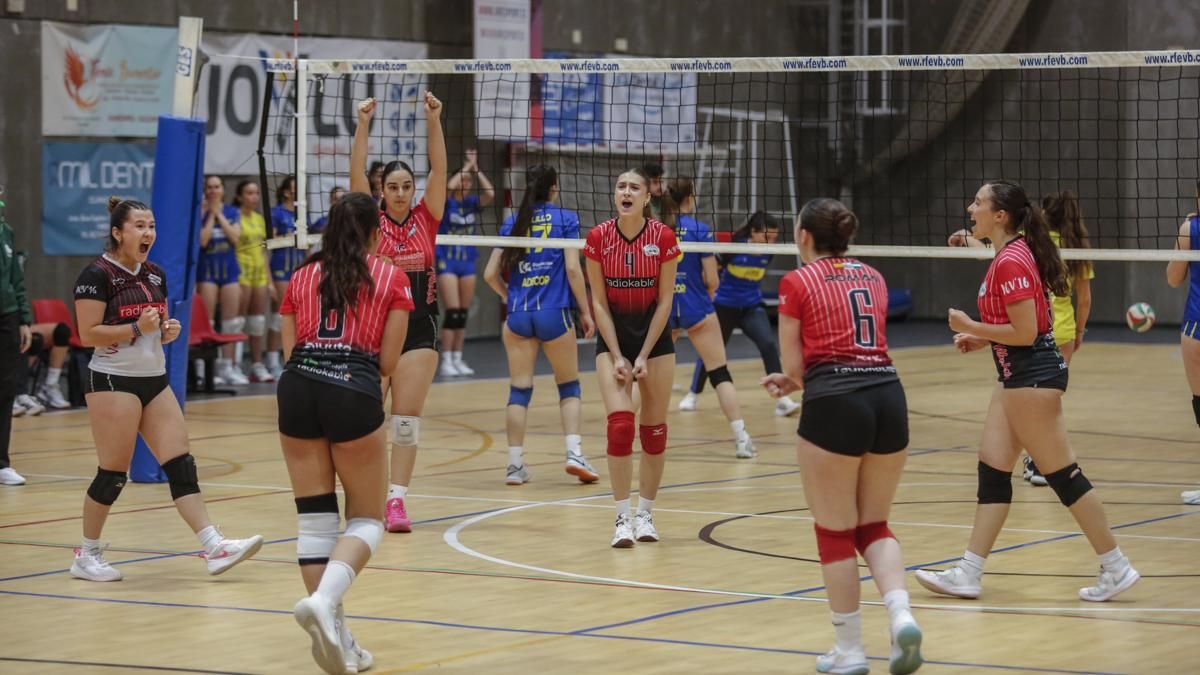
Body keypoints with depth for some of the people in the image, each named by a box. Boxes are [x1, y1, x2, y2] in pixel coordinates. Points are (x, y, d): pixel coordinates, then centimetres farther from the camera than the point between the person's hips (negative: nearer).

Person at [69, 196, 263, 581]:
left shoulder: (155, 275, 12)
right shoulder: (97, 274, -11)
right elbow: (88, 334, -15)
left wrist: (168, 331, 0)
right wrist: (137, 327, -22)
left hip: (154, 380, 7)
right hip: (113, 381, -7)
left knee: (181, 466, -3)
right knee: (113, 474, -3)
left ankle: (214, 548, -9)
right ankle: (86, 556, 13)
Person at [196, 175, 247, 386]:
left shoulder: (232, 212, 8)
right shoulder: (199, 212, -2)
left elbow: (236, 237, -6)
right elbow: (202, 240, -15)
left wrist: (219, 214, -7)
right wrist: (211, 215, -11)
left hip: (229, 268, 4)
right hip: (207, 269, -4)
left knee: (231, 322, 4)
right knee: (206, 322, -5)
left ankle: (227, 366, 10)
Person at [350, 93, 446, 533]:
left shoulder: (426, 218, 4)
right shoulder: (371, 221, 0)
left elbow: (439, 169, -3)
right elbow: (356, 173, -9)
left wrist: (434, 121, -11)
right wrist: (362, 125, -17)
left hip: (419, 327, 1)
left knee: (407, 415, -4)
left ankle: (397, 499, -4)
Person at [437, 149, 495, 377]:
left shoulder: (472, 203, 6)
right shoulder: (446, 203, -5)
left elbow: (490, 193, -11)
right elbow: (448, 187, -26)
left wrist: (476, 169, -9)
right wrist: (466, 167, -14)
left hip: (467, 262, 5)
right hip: (447, 262, -5)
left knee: (463, 314, 6)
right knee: (452, 313, -12)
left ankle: (457, 359, 13)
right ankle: (446, 361, -8)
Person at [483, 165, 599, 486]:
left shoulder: (512, 223, 8)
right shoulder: (565, 218, 0)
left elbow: (491, 274, 5)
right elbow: (572, 268, -8)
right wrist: (586, 312, -1)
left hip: (518, 315, 2)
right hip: (554, 314, -2)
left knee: (519, 389, 6)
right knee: (568, 386, 12)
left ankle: (515, 464, 3)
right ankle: (574, 453, -2)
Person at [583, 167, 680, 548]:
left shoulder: (663, 238, -12)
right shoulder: (598, 238, -10)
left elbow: (664, 301, -7)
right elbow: (599, 302, -5)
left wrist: (644, 356, -10)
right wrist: (617, 357, -11)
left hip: (654, 334, 1)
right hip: (613, 334, 0)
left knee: (654, 428, 3)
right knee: (619, 422, -15)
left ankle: (645, 514, 15)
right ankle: (623, 519, -10)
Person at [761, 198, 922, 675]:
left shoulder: (797, 282, 2)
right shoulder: (873, 278, 18)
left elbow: (793, 364, 3)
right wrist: (798, 380, 25)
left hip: (836, 405, -5)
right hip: (889, 396, 5)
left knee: (835, 531, 6)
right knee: (874, 525, 16)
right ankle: (901, 614, -8)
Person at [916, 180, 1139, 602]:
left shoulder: (1011, 262, -19)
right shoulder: (1009, 256, 12)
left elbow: (1025, 332, -21)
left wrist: (972, 327, -12)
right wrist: (982, 340, 13)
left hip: (1033, 377, -10)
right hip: (1017, 377, 10)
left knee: (1061, 474, -3)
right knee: (992, 468, 7)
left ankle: (1116, 567, 5)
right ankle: (969, 574, 7)